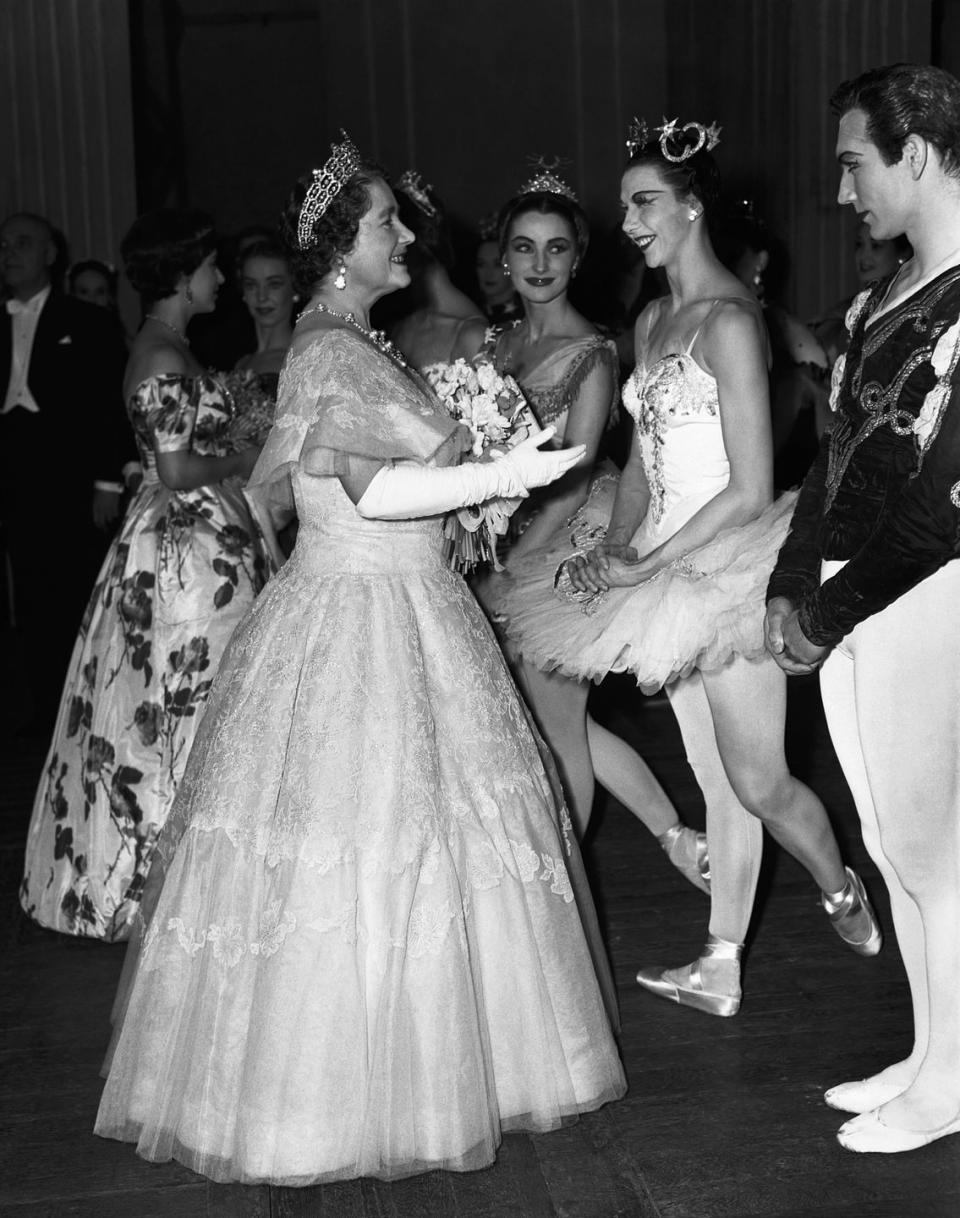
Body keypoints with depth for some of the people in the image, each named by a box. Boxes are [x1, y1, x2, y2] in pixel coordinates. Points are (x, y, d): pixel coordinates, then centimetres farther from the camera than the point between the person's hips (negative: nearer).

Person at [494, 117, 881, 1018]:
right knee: (716, 780, 12)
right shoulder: (650, 321, 12)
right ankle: (720, 969, 19)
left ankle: (847, 898, 26)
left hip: (724, 564, -8)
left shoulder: (728, 320, -14)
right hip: (665, 566, 8)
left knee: (757, 783, -2)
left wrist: (644, 565, -16)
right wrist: (611, 550, -1)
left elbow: (750, 491, -18)